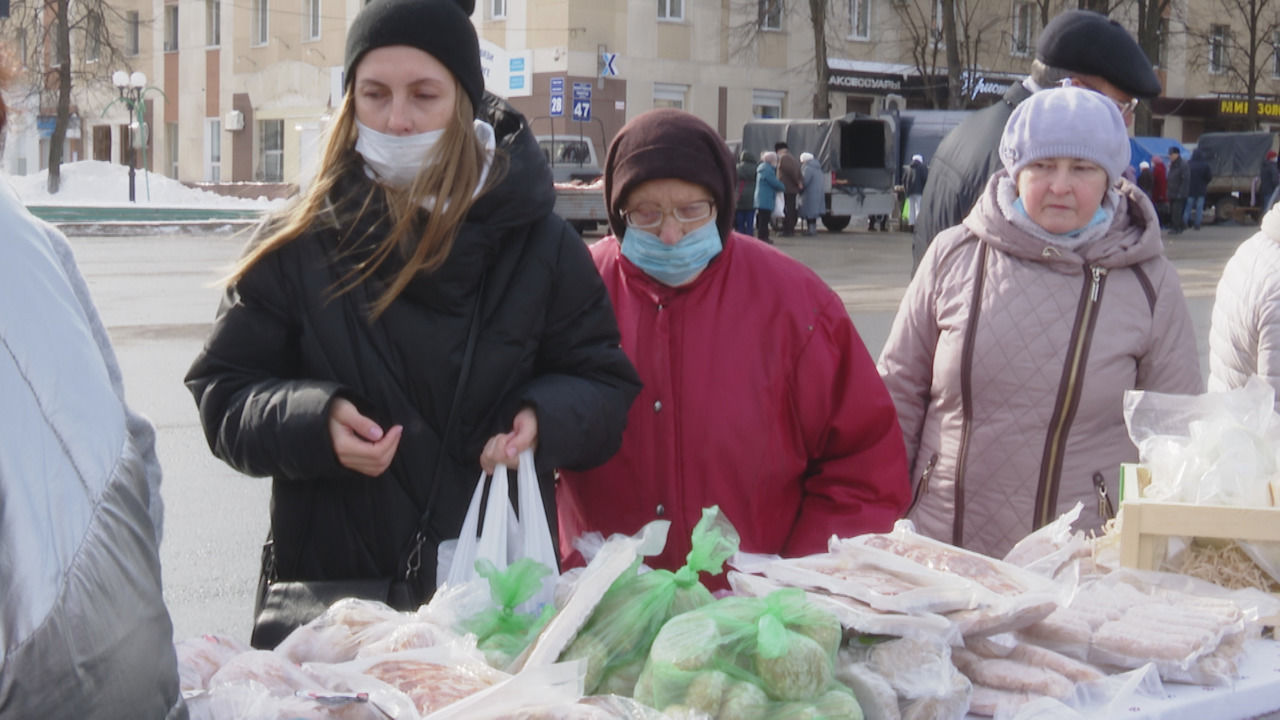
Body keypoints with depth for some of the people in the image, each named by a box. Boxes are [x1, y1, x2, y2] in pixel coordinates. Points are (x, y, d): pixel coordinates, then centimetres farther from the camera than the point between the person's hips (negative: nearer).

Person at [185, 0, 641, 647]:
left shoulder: (537, 242, 1)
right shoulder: (295, 245, -1)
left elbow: (604, 383, 7)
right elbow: (220, 393, 2)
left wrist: (546, 419, -15)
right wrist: (314, 423, -17)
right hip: (329, 580, 0)